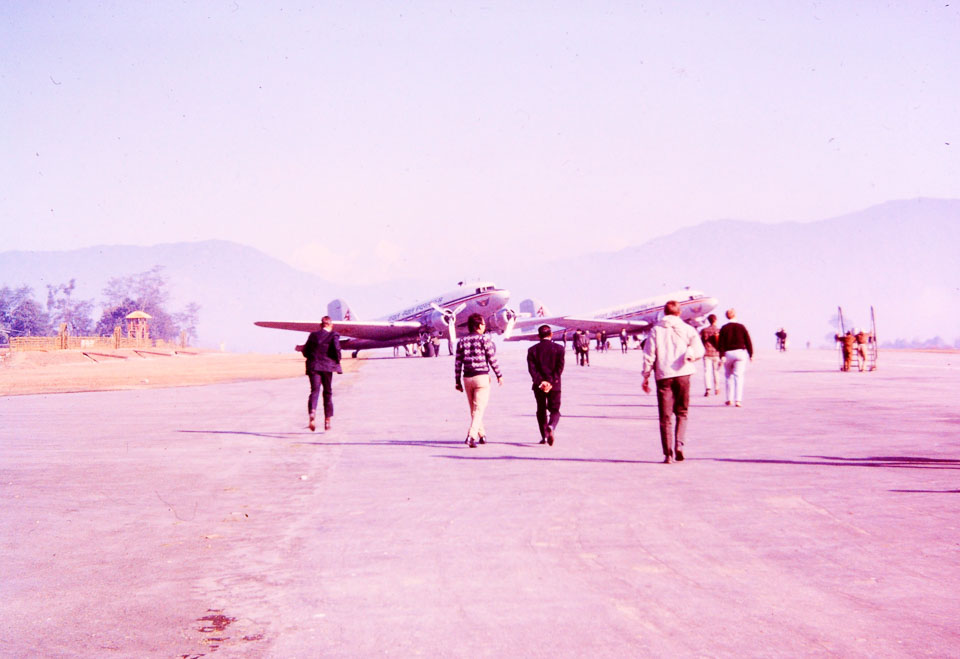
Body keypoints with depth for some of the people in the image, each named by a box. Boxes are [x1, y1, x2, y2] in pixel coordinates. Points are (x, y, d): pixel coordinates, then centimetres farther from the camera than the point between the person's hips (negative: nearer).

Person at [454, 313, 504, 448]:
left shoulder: (462, 341, 6)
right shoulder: (485, 339, -7)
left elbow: (458, 362, 5)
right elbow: (492, 359, -8)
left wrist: (458, 381, 9)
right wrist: (499, 375, 3)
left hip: (467, 378, 5)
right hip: (482, 376, -5)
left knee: (473, 409, 18)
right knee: (479, 409, -5)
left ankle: (482, 435, 28)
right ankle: (471, 436, -19)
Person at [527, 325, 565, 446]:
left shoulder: (532, 350, 1)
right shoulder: (559, 348, -1)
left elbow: (532, 368, -8)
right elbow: (560, 367, -9)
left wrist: (540, 381, -14)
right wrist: (551, 382, -12)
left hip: (539, 386, 1)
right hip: (554, 386, -1)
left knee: (541, 411, 14)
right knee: (554, 410, 5)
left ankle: (544, 436, 13)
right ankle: (551, 426, -25)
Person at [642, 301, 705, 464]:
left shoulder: (656, 330, 5)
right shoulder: (687, 329, 5)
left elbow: (648, 355, 1)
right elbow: (699, 351, -4)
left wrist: (645, 377, 7)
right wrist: (689, 356, 15)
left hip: (663, 376, 0)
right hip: (683, 375, 0)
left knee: (665, 416, 3)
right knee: (681, 413, 14)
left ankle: (668, 453, -1)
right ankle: (679, 444, -4)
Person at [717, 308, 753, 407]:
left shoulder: (724, 328, -1)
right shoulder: (741, 327, 1)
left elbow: (720, 343, -7)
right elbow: (748, 341, 1)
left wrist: (722, 356, -7)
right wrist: (751, 354, 7)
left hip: (728, 353, 0)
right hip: (740, 352, 0)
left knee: (729, 376, 14)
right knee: (739, 376, -2)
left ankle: (730, 399, 16)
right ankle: (738, 400, -11)